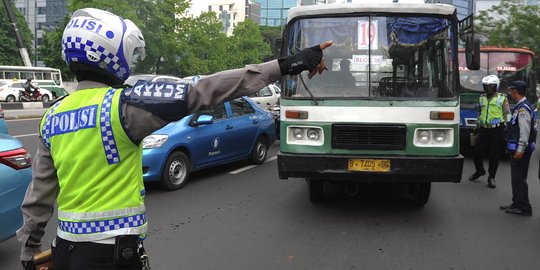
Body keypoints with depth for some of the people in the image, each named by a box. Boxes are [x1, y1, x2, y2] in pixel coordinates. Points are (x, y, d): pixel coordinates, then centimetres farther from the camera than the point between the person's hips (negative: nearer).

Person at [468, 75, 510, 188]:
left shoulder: (502, 98, 1)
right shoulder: (482, 98, 13)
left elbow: (507, 115, 1)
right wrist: (477, 127, 23)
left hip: (497, 131, -4)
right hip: (484, 130, 4)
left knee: (494, 155, 0)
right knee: (476, 152, 4)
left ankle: (491, 177, 13)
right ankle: (479, 170, 29)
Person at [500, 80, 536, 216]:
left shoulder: (523, 108, -17)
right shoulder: (519, 106, 15)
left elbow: (525, 130, -22)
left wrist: (521, 149, -24)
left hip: (521, 150, -10)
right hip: (516, 148, 10)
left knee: (519, 178, -5)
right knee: (516, 178, 16)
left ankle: (524, 208, 1)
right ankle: (517, 203, 25)